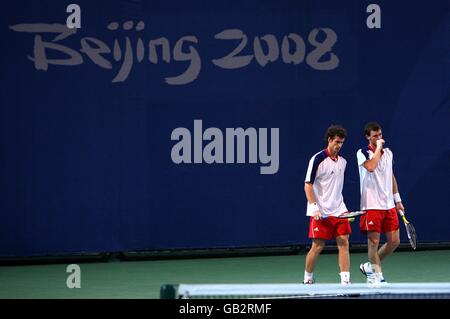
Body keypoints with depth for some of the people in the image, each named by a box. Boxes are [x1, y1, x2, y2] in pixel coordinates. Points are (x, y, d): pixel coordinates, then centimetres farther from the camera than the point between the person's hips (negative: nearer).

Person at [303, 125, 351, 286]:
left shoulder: (342, 161, 10)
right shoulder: (318, 159, -9)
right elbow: (308, 185, -11)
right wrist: (314, 208, -18)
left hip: (339, 210, 6)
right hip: (321, 212, -6)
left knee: (344, 243, -5)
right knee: (317, 246, -1)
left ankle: (345, 279, -7)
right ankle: (307, 279, 15)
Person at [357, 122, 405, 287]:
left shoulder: (388, 152, 14)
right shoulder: (363, 153, -5)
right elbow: (371, 167, -26)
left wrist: (397, 199, 21)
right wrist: (378, 148, -15)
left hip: (389, 205, 6)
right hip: (371, 205, -6)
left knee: (394, 241, 3)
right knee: (374, 241, -3)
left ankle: (370, 267, 20)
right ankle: (377, 274, 10)